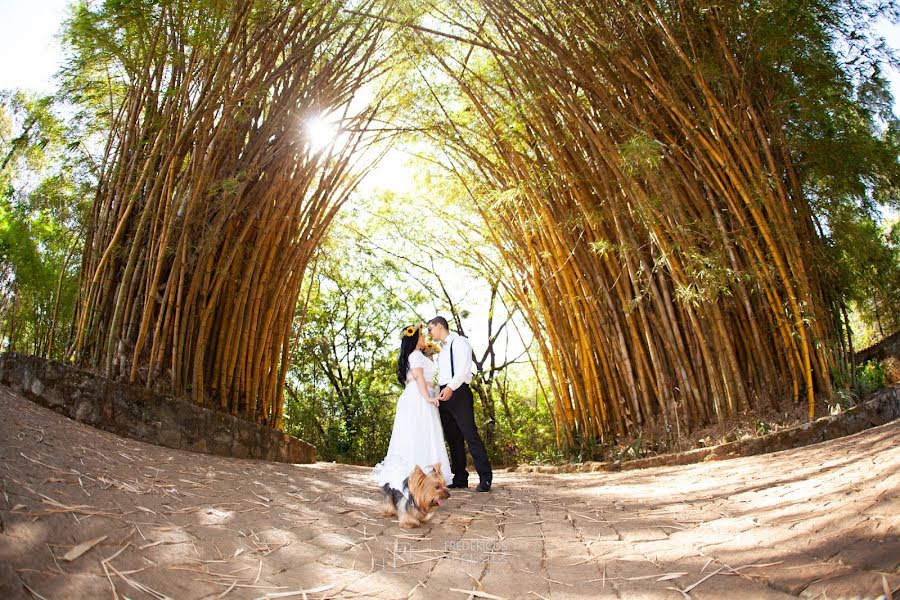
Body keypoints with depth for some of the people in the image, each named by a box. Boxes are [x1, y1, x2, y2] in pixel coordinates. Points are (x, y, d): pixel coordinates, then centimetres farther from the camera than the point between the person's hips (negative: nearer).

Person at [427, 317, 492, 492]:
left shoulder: (459, 342, -2)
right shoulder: (442, 350, 24)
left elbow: (464, 368, -15)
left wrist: (451, 387, -25)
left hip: (458, 393, -9)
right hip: (444, 395, 9)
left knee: (470, 434, -11)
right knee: (452, 438, 8)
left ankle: (485, 478, -8)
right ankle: (459, 478, 13)